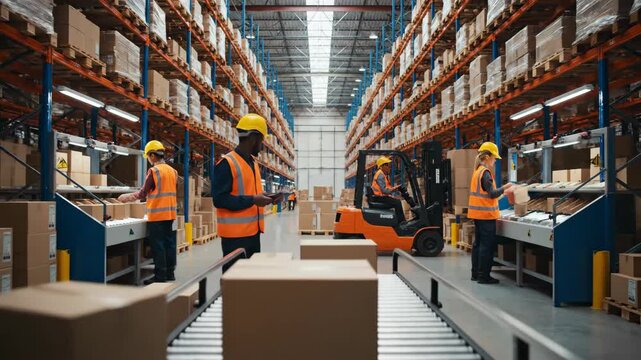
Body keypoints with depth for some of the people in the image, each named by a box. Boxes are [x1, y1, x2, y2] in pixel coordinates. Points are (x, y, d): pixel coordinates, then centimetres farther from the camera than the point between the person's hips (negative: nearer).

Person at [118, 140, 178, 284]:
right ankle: (170, 273, 17)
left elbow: (143, 193, -7)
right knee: (169, 244, 11)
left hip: (157, 215, -6)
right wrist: (148, 197, 27)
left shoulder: (153, 171, -11)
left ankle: (160, 275, 4)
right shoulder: (172, 171, 9)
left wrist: (126, 198, 7)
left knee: (158, 246, 0)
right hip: (170, 214, 7)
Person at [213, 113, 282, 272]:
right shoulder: (226, 163, -14)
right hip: (235, 234, -9)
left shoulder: (253, 162, 14)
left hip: (253, 231, 9)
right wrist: (253, 200, -23)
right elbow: (219, 199, -21)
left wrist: (267, 198, 5)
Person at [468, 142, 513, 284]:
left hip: (477, 213, 9)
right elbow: (492, 194, -18)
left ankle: (476, 273, 19)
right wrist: (504, 188, -6)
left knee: (478, 243, 13)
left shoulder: (477, 171, 13)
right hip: (486, 214, -9)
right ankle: (484, 276, 0)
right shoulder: (486, 172, -15)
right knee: (487, 245, -4)